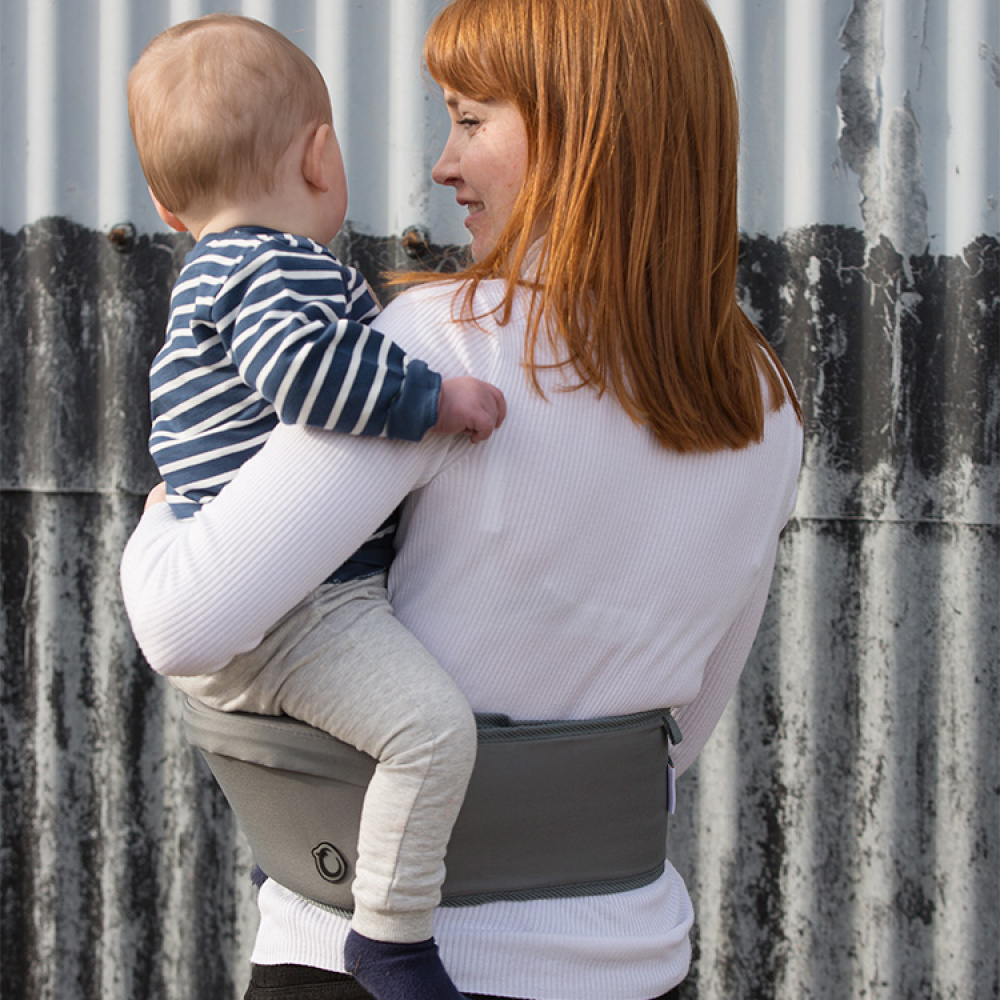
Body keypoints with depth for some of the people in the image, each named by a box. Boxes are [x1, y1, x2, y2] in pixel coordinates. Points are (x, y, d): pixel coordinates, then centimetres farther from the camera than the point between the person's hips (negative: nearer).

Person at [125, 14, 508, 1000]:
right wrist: (432, 397, -28)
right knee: (432, 723, -25)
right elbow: (296, 361, -36)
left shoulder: (210, 278, 20)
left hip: (226, 615, 11)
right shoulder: (287, 265, -15)